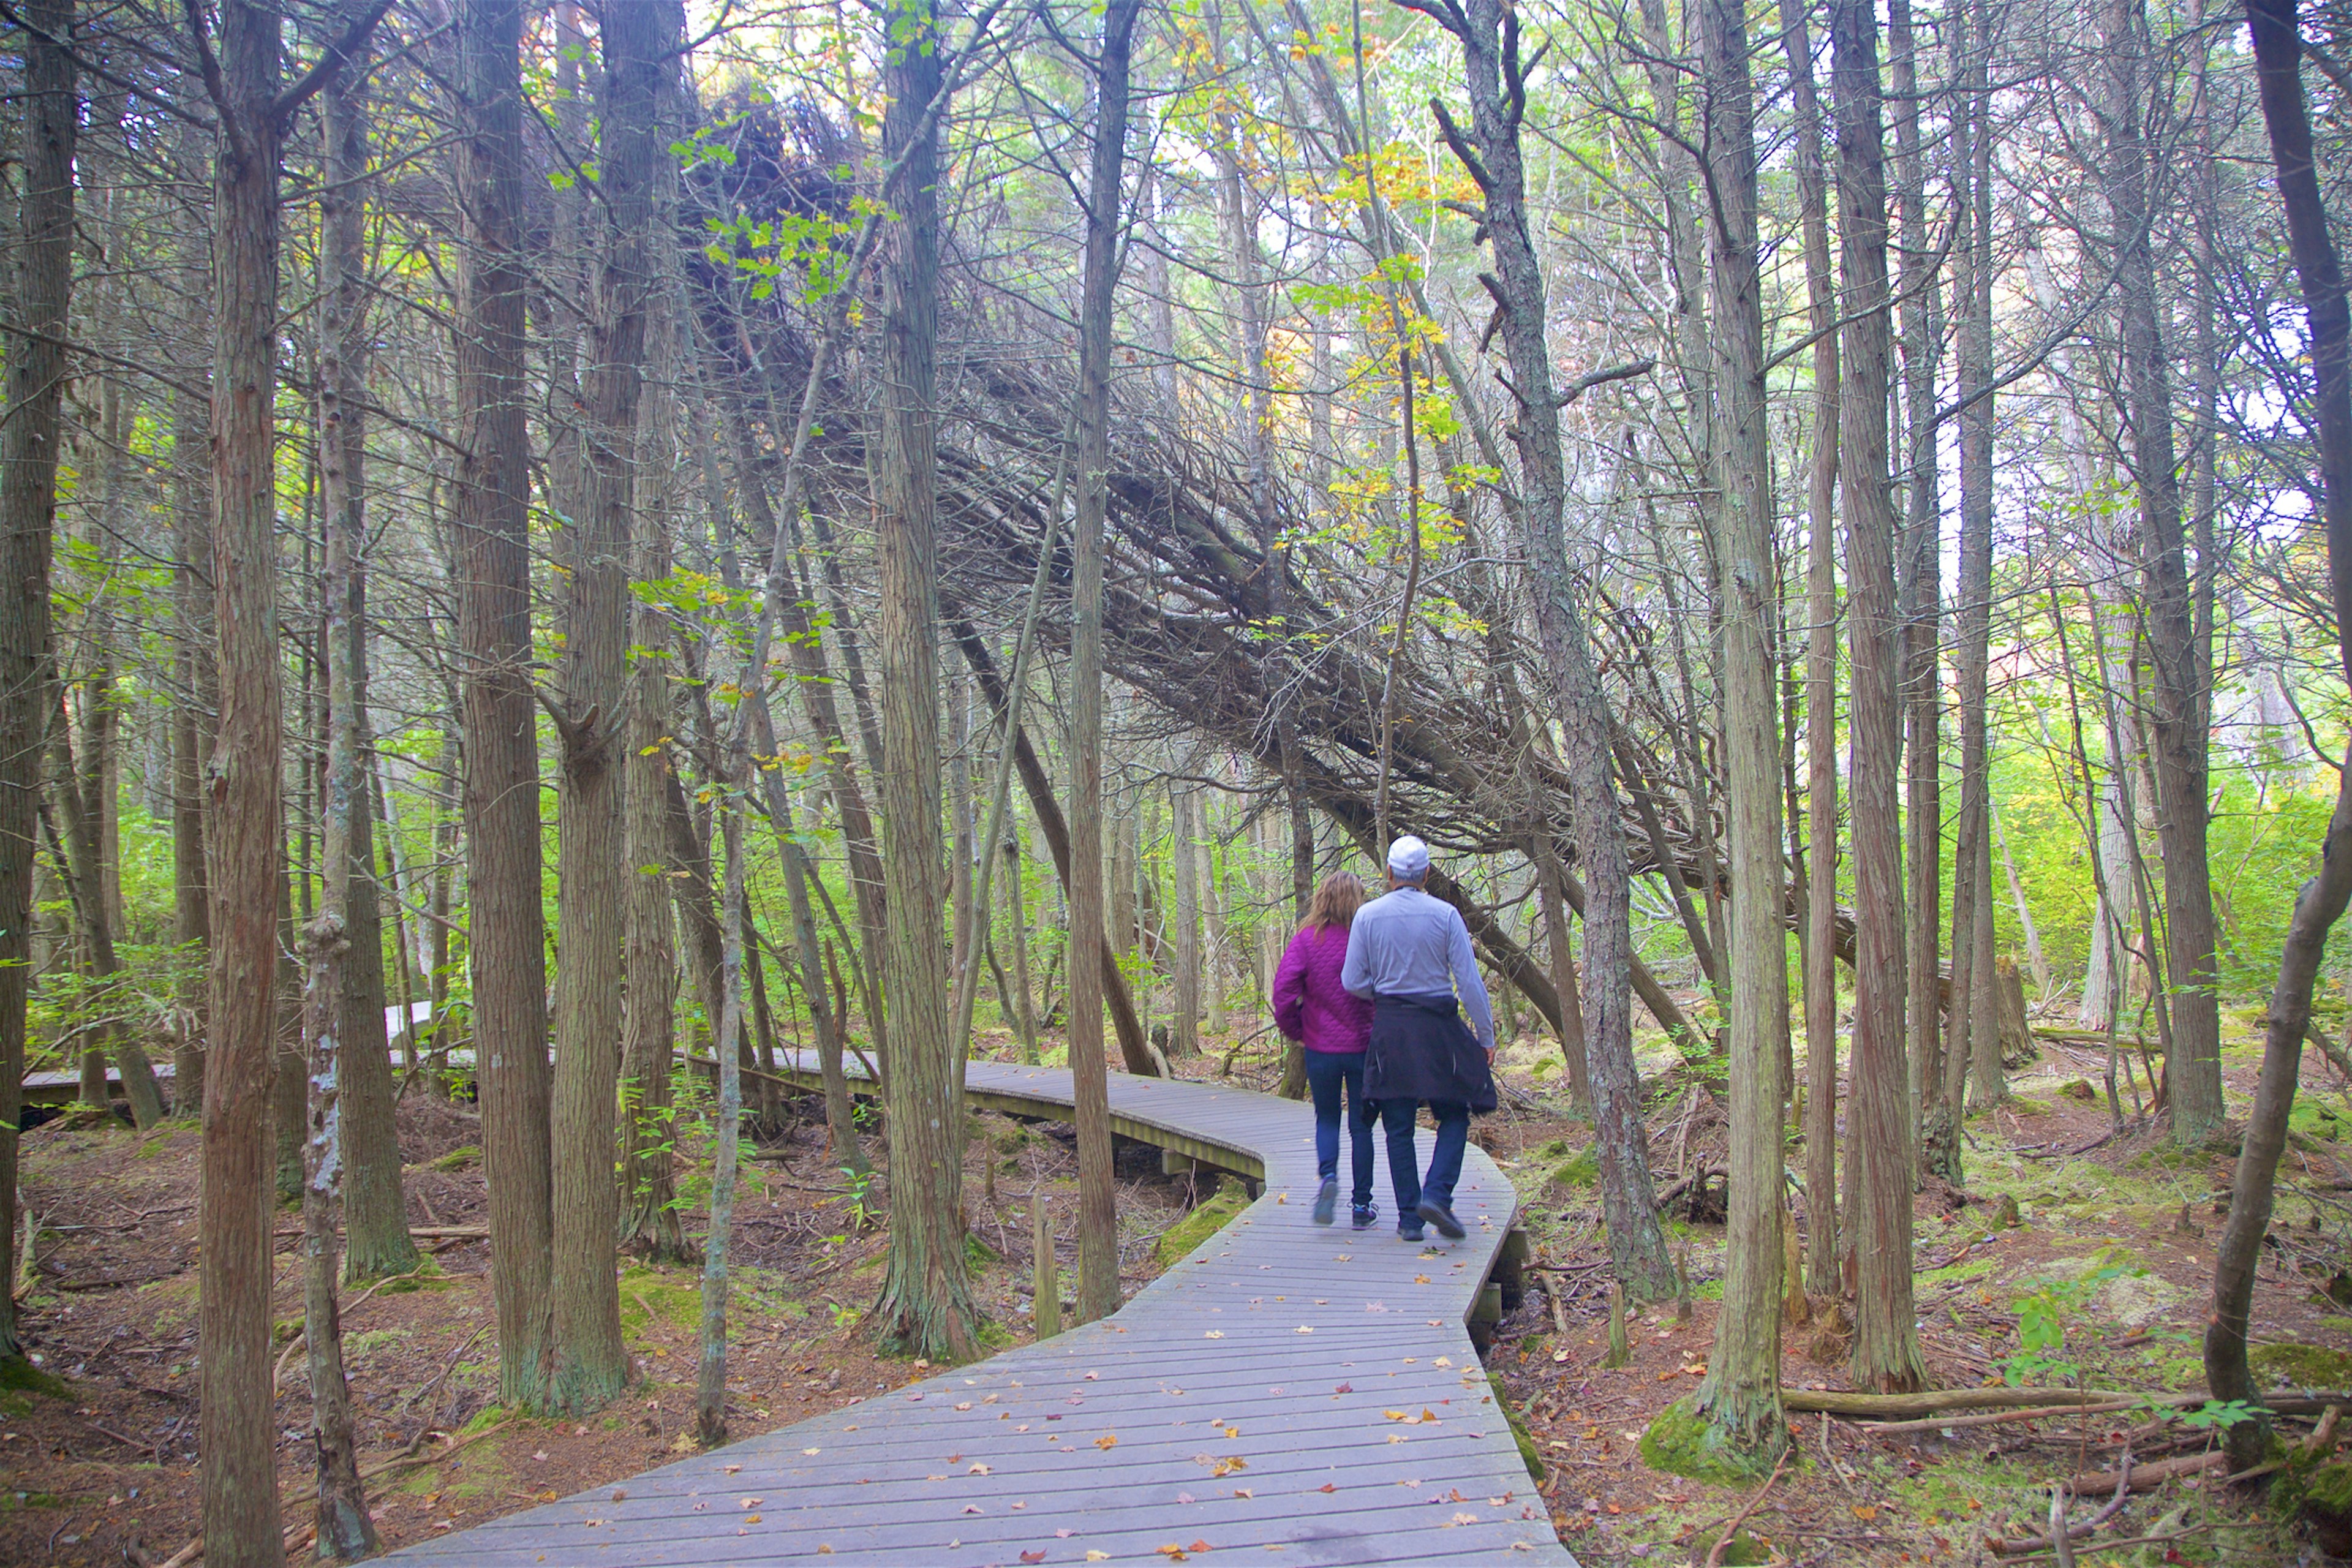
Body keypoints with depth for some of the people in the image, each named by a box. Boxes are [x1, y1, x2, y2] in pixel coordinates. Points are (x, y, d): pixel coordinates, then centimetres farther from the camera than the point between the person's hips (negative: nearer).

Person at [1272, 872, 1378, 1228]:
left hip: (1321, 1048, 0)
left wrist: (1293, 1030, 1)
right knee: (1361, 1125, 11)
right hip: (1364, 1048, 0)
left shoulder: (1307, 939, -6)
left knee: (1326, 1118, 18)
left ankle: (1328, 1175, -9)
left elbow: (1283, 987, -13)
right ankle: (1362, 1206, 14)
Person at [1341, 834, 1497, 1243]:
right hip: (1439, 1026, -2)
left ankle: (1409, 1218, 9)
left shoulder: (1367, 916, -1)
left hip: (1389, 1028, 2)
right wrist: (1486, 1036, 2)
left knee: (1399, 1127, 8)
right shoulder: (1445, 915, -6)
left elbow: (1353, 982, 1)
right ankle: (1436, 1195, -8)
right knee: (1454, 1117, 11)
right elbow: (1470, 981, -6)